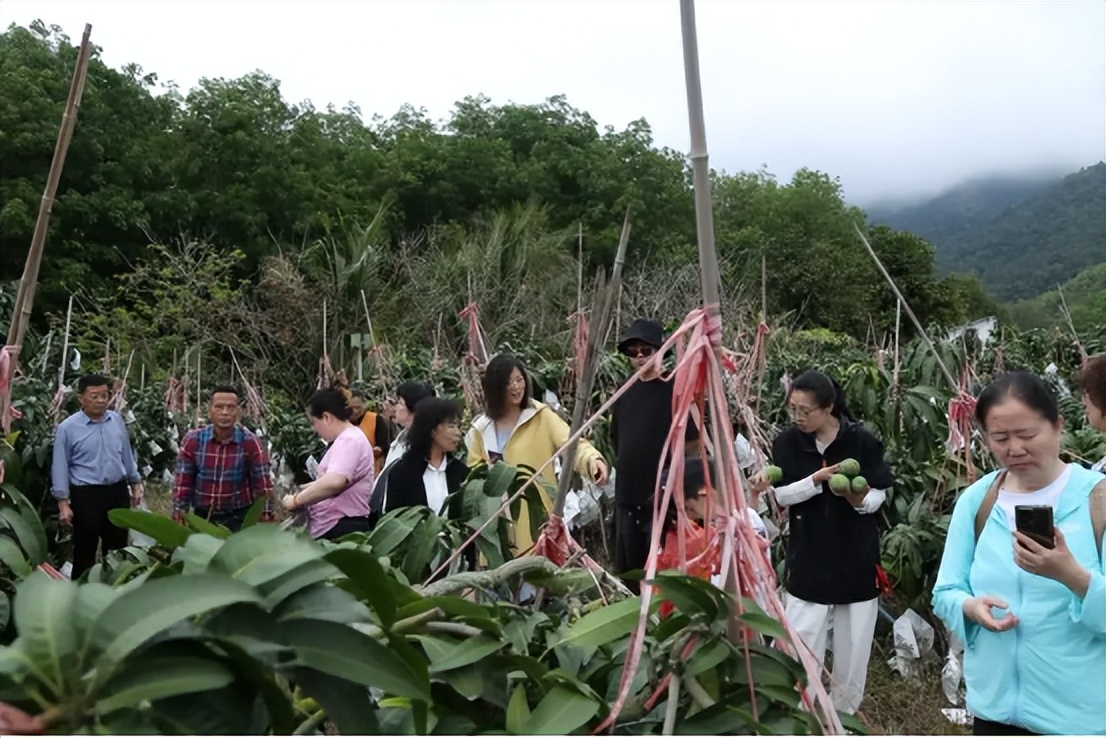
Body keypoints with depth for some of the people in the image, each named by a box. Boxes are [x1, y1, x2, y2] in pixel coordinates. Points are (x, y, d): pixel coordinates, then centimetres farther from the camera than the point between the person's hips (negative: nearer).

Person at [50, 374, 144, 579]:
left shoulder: (116, 420, 4)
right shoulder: (68, 427, -9)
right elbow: (60, 467, -8)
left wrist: (135, 484, 15)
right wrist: (63, 502, -11)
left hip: (118, 491, 5)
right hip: (86, 494, -4)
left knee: (118, 547, 16)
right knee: (85, 550, 4)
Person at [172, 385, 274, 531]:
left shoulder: (250, 443, -10)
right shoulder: (192, 440, -6)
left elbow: (263, 485, -7)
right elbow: (182, 484, -1)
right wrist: (179, 519, -2)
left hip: (239, 518, -2)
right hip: (202, 517, 2)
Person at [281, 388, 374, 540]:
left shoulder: (349, 440, -16)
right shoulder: (345, 440, 18)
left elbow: (333, 482, -32)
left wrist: (296, 500, -21)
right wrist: (299, 489, 15)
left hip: (342, 528, -10)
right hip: (330, 527, 10)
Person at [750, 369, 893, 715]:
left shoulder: (862, 440, -12)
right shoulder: (787, 442, -7)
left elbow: (880, 494, -6)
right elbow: (782, 494, -9)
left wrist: (860, 498, -28)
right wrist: (816, 479, -26)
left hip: (857, 556, 0)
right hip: (808, 556, 0)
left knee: (853, 644, 12)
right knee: (800, 641, 2)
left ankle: (844, 713, 32)